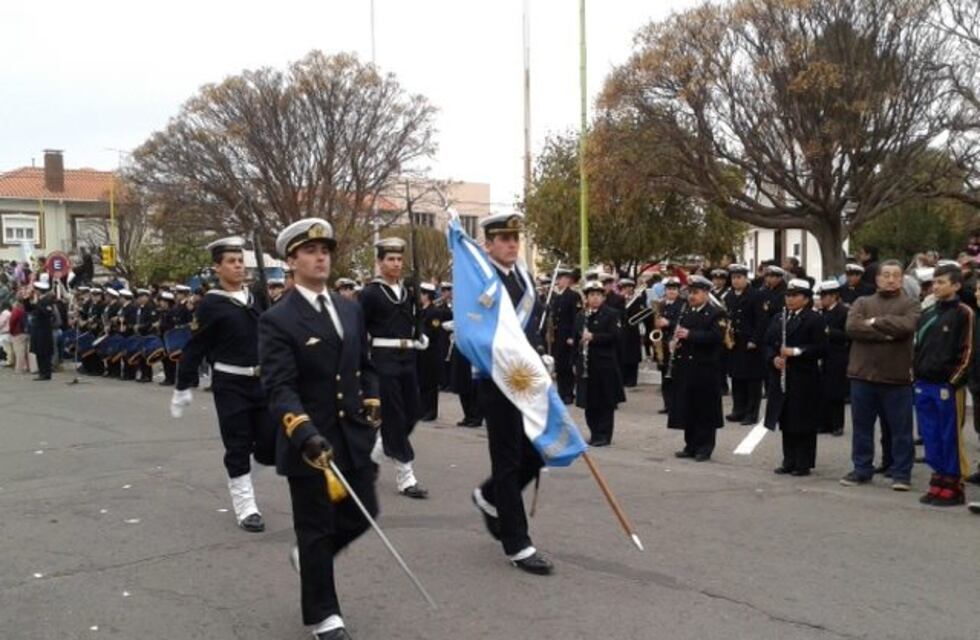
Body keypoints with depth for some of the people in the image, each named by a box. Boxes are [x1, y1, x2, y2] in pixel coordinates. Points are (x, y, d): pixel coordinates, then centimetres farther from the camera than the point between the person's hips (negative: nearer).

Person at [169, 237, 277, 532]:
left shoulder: (256, 297, 8)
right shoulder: (210, 304, -7)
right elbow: (195, 348, -6)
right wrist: (182, 388, -6)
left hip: (262, 381, 5)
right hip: (230, 384, -5)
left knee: (271, 443, 3)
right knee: (238, 446, 1)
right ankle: (246, 507, 13)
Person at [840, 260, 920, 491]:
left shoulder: (910, 304, 4)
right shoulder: (862, 302, 9)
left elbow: (906, 326, -17)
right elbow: (852, 327, -9)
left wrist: (875, 322, -9)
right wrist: (886, 334, -15)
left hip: (897, 377, -2)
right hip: (863, 375, 2)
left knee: (900, 429, 4)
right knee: (862, 427, 11)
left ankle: (901, 474, 15)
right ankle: (862, 469, 23)